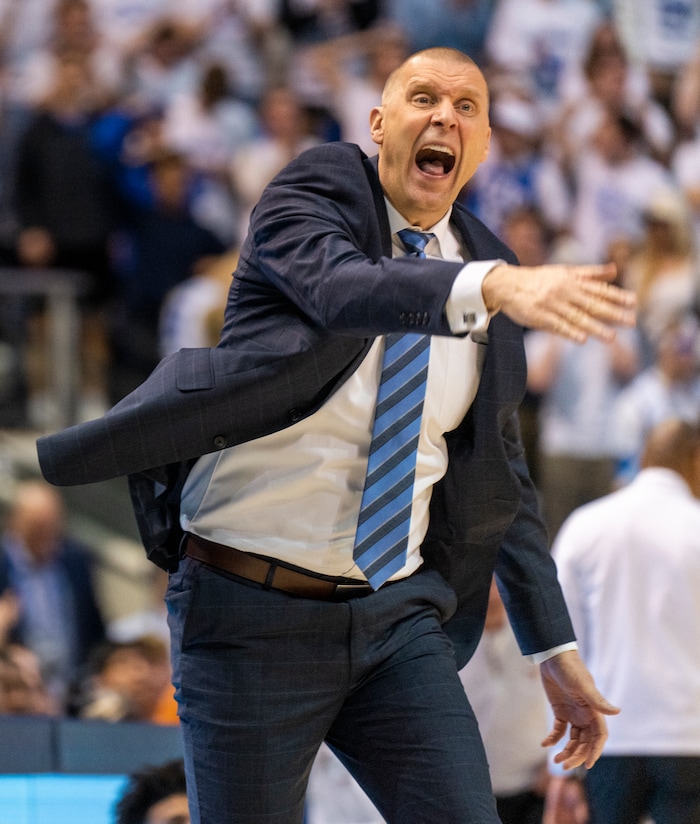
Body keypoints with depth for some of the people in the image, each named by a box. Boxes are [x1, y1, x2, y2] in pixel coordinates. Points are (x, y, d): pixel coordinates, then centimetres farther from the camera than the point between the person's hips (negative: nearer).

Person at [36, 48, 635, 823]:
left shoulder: (484, 260, 10)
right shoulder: (312, 194, -3)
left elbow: (504, 481, 18)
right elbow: (340, 288, -28)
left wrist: (556, 650, 15)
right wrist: (492, 287, -46)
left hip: (397, 616, 4)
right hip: (253, 618, -4)